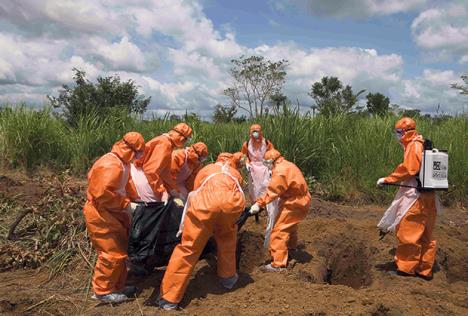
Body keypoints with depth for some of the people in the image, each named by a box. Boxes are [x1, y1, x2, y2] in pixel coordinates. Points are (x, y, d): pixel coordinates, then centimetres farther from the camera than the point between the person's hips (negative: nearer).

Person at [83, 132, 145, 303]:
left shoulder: (120, 163, 9)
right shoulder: (111, 165, -25)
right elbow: (102, 193, -31)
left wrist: (128, 201, 8)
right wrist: (126, 204, -22)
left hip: (111, 213, 10)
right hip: (100, 214, -10)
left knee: (119, 250, 16)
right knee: (112, 254, -5)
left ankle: (117, 286, 28)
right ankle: (103, 291, 11)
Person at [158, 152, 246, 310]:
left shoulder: (206, 169, 38)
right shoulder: (235, 174, 38)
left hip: (205, 202, -1)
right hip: (232, 202, 1)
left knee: (188, 248, 7)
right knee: (227, 238, 31)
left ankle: (170, 298, 13)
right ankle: (228, 277, 43)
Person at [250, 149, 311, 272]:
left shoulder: (280, 171, -22)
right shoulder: (287, 165, 11)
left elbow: (271, 191, -25)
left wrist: (259, 204, -24)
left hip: (294, 203, -11)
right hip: (301, 200, 11)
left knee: (279, 231, -9)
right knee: (289, 225, 32)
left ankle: (278, 264, -7)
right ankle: (292, 247, 55)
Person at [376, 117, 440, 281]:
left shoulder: (414, 145, -12)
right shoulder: (422, 145, 15)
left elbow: (408, 169, -19)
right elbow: (416, 168, 13)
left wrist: (387, 180, -13)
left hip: (415, 195, -10)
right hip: (427, 195, 10)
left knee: (408, 232, 1)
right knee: (425, 235, 14)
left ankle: (406, 267, 11)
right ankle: (425, 269, 23)